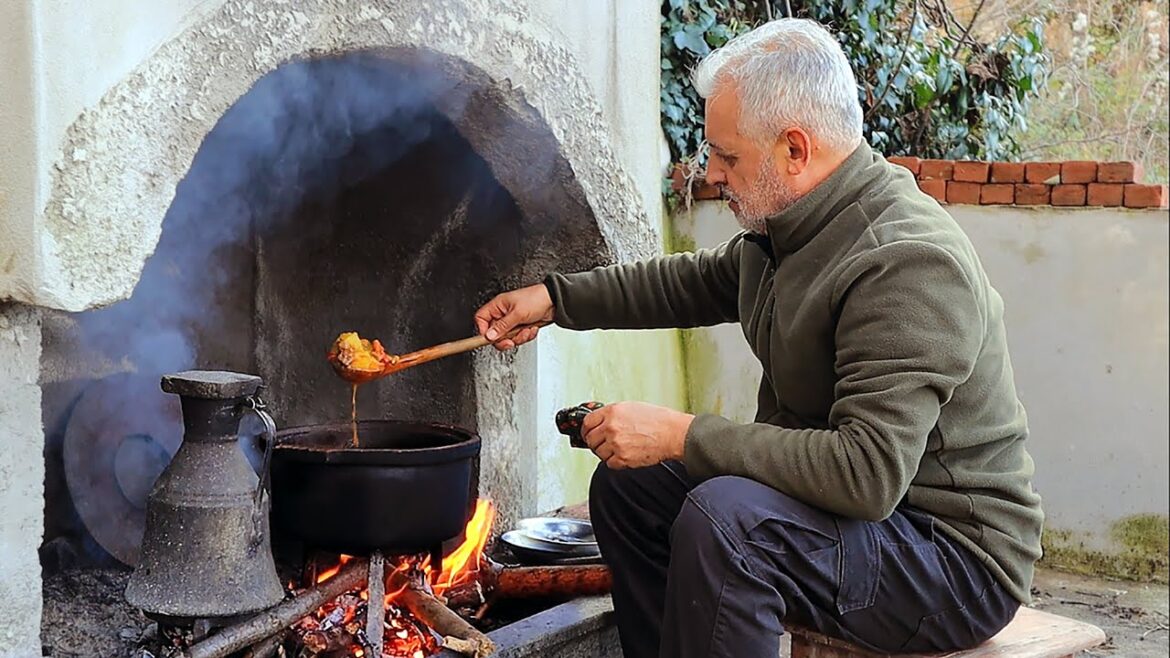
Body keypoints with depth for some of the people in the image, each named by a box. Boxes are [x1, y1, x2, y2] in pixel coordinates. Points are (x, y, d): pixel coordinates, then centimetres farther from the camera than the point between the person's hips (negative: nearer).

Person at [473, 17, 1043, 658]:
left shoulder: (907, 265, -27)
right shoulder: (790, 228, 3)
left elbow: (869, 473, -34)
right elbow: (701, 281, 25)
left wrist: (683, 435, -29)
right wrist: (557, 297, 19)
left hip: (958, 556, -10)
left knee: (721, 518, -32)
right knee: (627, 483, 9)